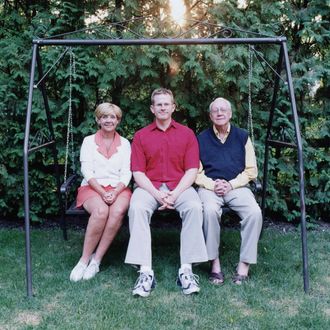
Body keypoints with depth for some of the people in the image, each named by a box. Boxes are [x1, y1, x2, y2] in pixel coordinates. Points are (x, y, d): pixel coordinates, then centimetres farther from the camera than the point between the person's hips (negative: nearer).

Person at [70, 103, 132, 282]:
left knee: (118, 211, -34)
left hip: (118, 188, 1)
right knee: (101, 211, -35)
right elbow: (87, 171, -1)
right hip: (92, 187, -1)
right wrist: (102, 192, -16)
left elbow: (126, 173, 4)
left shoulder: (124, 143, 14)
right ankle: (84, 259, -22)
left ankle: (96, 260, -24)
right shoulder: (89, 141, 10)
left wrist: (115, 192, -15)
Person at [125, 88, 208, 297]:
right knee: (137, 208, -32)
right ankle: (146, 272, -31)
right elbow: (138, 172, 2)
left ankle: (186, 270, -27)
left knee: (194, 207, -31)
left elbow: (192, 170, 2)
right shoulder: (141, 136, 11)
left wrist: (175, 194, -14)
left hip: (179, 186, 0)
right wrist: (157, 194, -15)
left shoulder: (187, 133, 10)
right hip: (149, 187, 0)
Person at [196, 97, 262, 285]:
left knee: (255, 212, -28)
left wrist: (231, 184, -6)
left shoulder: (242, 136, 13)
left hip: (236, 186, 1)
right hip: (209, 187, -1)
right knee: (210, 211, -34)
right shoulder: (202, 139, 11)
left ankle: (244, 265, -18)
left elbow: (251, 170, 9)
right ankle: (215, 263, -21)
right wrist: (213, 185, -11)